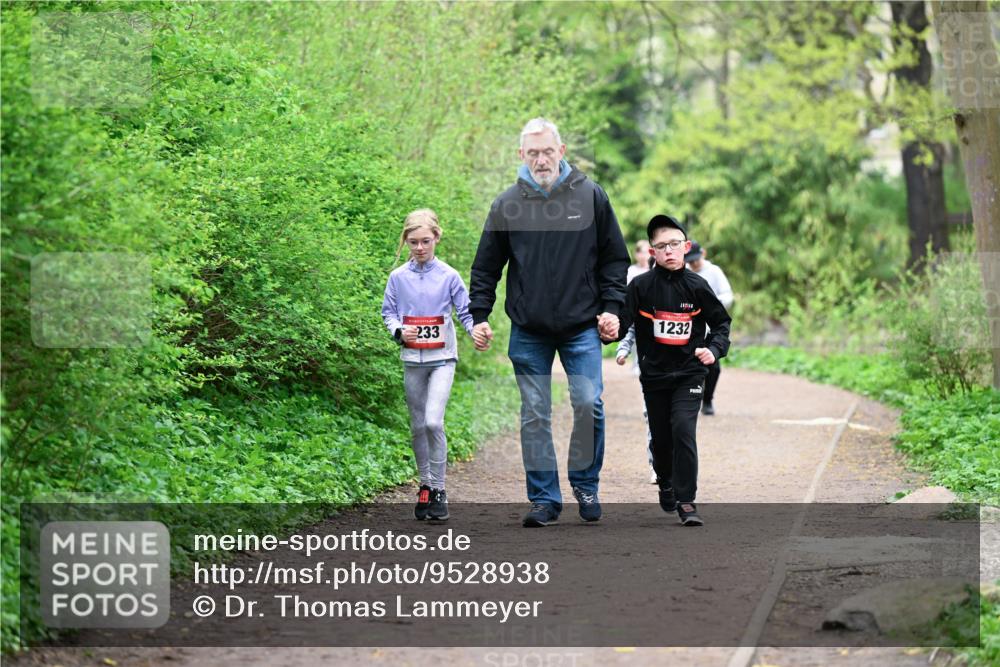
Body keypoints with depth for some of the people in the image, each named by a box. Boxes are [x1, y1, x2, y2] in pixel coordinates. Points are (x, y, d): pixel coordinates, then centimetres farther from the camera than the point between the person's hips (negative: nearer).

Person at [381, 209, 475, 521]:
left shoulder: (449, 276, -3)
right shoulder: (398, 277, 3)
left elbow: (465, 312, 1)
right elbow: (388, 312, 10)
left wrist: (477, 331, -19)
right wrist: (398, 331, -10)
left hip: (442, 358, -3)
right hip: (412, 359, 3)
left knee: (433, 421, -18)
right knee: (417, 426, 9)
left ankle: (438, 489, -10)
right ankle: (425, 486, 23)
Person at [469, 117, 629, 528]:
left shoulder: (590, 197, 1)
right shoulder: (507, 205, 2)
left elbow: (614, 259, 8)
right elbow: (486, 268, 10)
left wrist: (612, 308, -2)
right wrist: (479, 317, 1)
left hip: (582, 328, -1)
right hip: (528, 332, 1)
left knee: (588, 404, -10)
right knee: (535, 415, 2)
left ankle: (586, 483, 12)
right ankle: (544, 499, 10)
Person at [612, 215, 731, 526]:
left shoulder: (696, 286, -4)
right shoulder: (641, 286, -6)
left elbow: (721, 322, 7)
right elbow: (621, 322, -13)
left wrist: (714, 349, -9)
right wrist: (612, 330, -35)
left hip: (689, 373, -1)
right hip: (654, 374, 1)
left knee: (683, 430, -17)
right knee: (661, 437, 12)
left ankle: (686, 501, -11)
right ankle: (666, 486, 41)